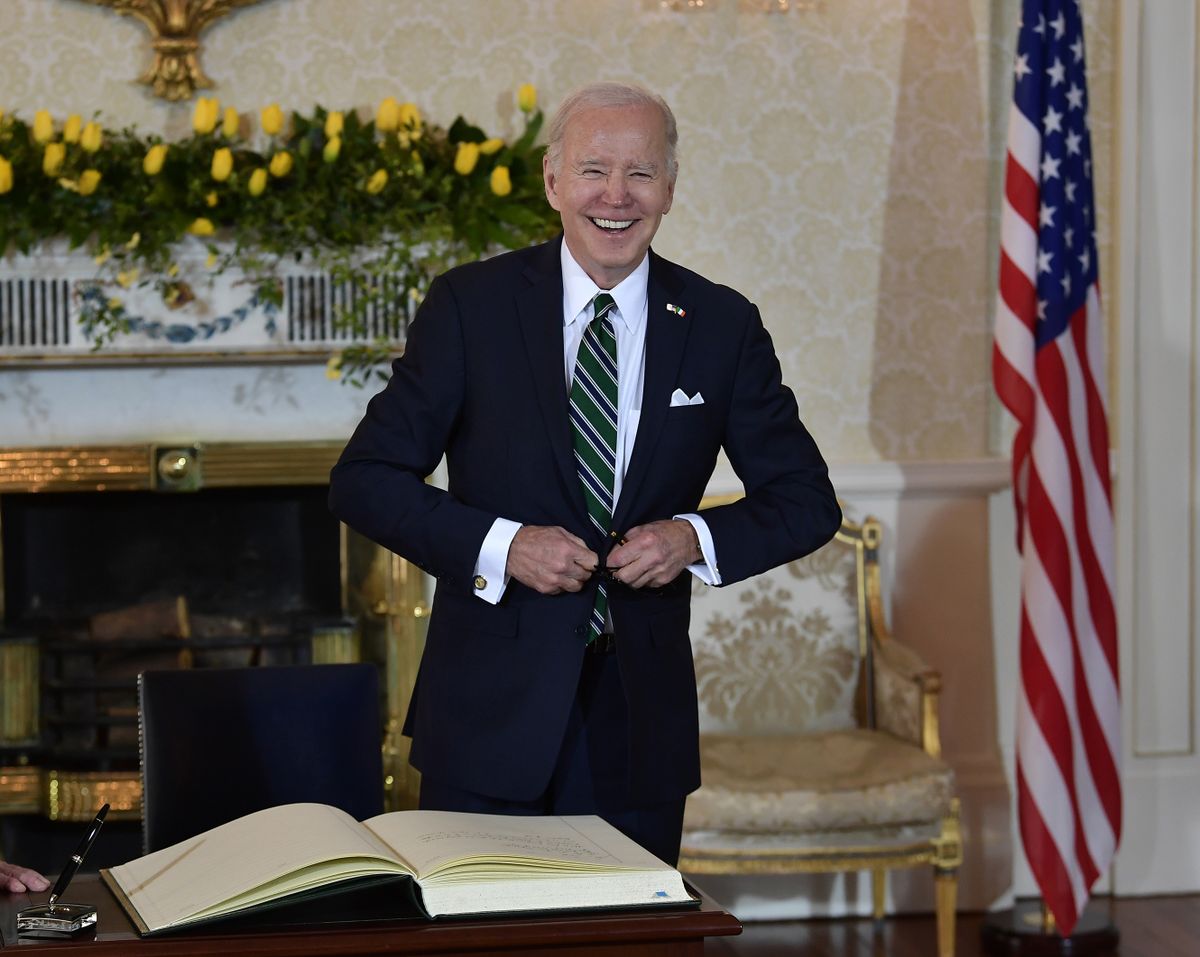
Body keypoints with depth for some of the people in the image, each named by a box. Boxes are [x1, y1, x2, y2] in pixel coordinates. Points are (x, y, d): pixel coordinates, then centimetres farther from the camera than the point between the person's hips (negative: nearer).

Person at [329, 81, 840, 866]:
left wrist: (698, 536, -10)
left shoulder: (721, 325, 4)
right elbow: (365, 480, -3)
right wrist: (498, 544, -17)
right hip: (493, 714, -2)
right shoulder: (470, 306, -1)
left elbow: (807, 500, 9)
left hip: (641, 723, 2)